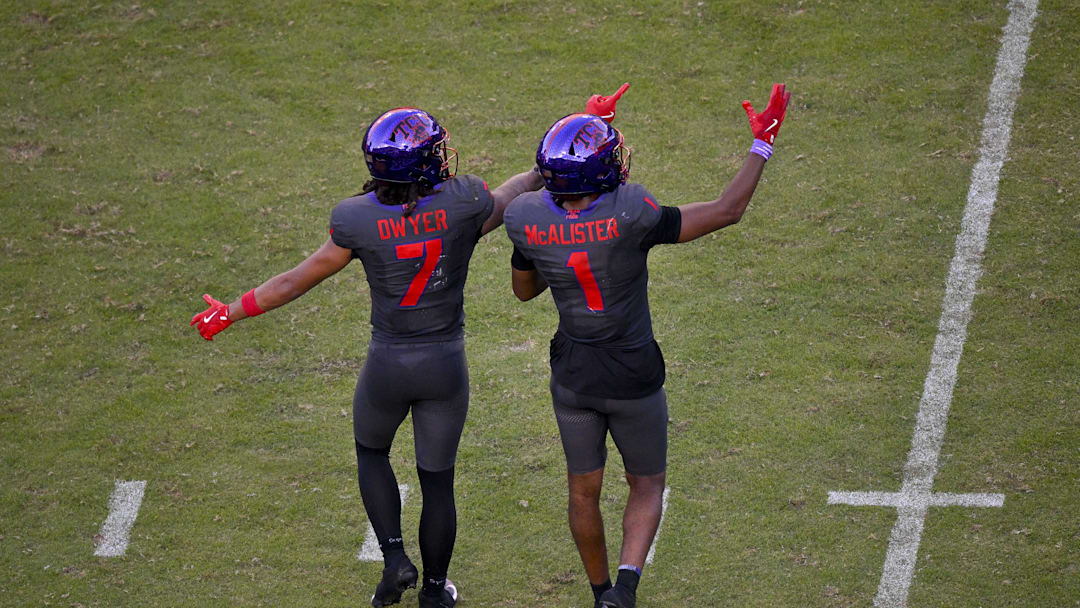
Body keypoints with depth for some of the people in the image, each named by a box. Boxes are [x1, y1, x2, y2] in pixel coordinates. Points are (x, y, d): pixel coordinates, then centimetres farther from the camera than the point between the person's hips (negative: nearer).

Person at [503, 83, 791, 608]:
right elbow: (727, 211, -20)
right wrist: (762, 145, -10)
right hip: (634, 379, -3)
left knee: (583, 491, 21)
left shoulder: (530, 222, -17)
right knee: (647, 486, 17)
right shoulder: (629, 219, -29)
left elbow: (524, 289, 4)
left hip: (572, 379, 3)